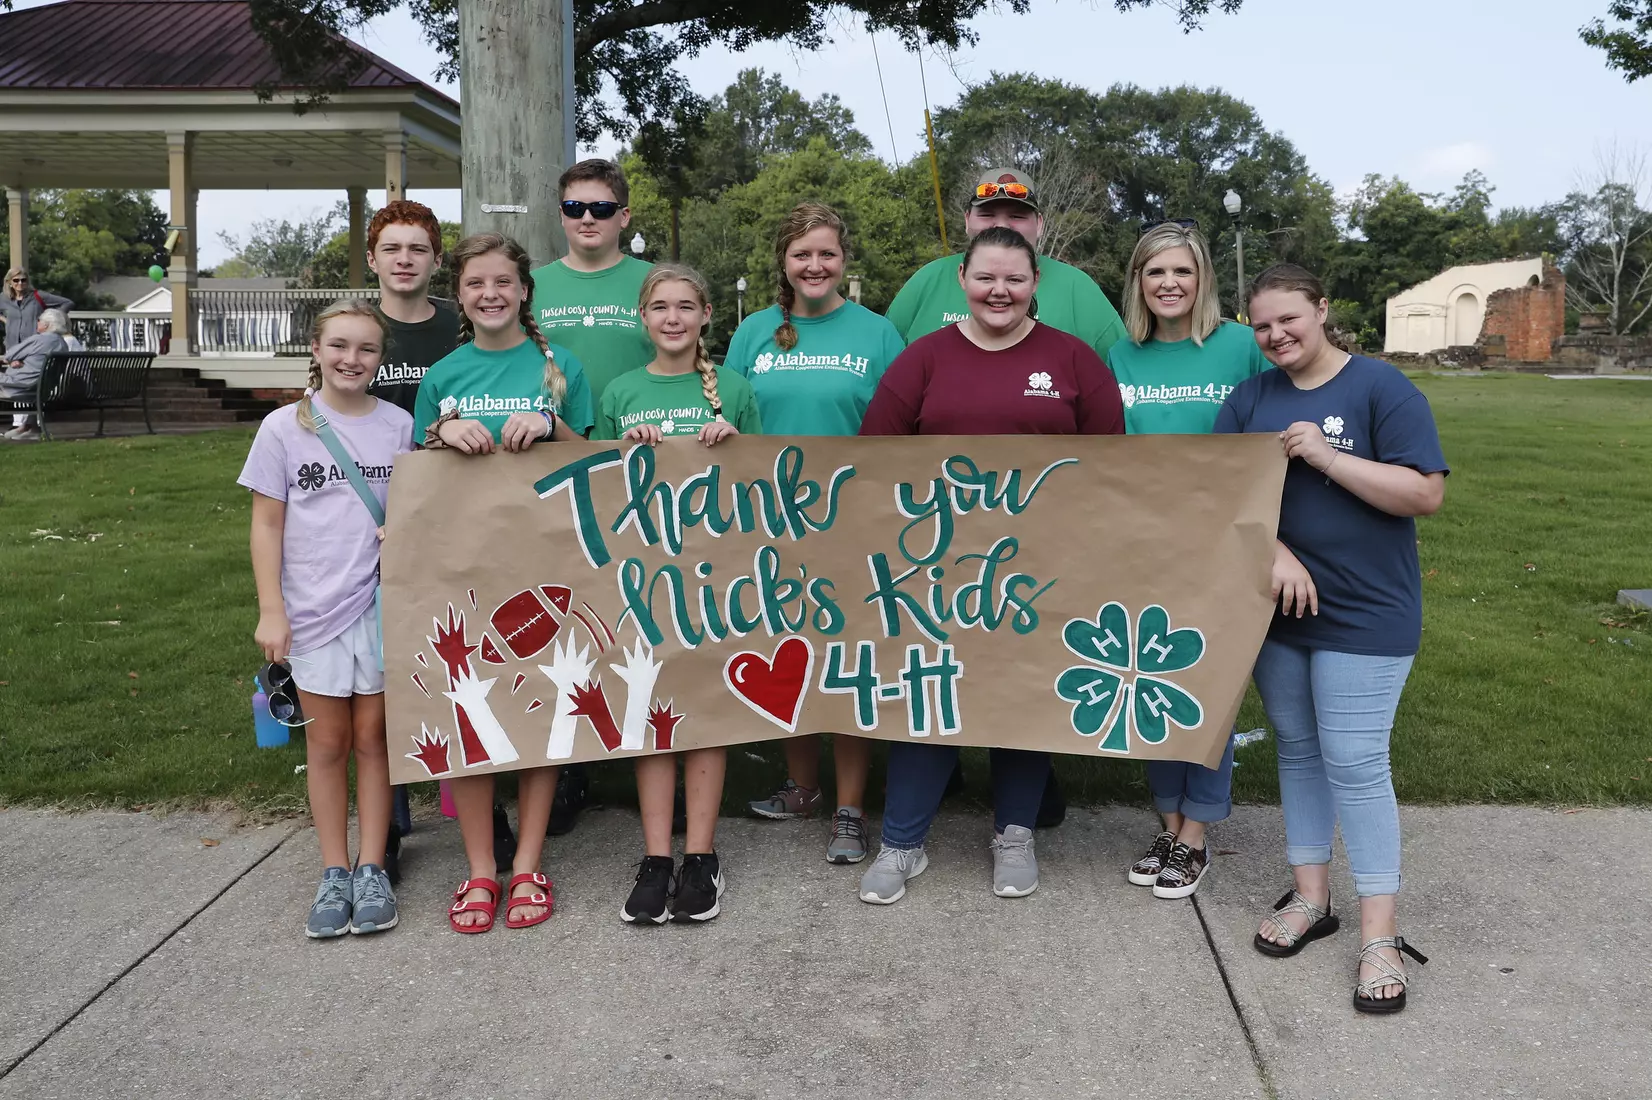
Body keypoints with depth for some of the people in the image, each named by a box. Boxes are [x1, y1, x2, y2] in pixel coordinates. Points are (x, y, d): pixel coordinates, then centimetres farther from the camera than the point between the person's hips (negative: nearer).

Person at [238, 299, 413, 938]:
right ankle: (334, 873, 19)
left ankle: (372, 869, 16)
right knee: (328, 741, 8)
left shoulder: (399, 425, 2)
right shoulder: (284, 428, -1)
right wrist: (271, 611, -4)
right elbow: (267, 525, 1)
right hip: (313, 607, 0)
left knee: (372, 736, 7)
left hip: (383, 602, 1)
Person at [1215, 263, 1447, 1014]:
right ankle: (1309, 898, 27)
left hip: (1365, 616, -5)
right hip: (1275, 610, 5)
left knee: (1355, 763, -5)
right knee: (1297, 749, 13)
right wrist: (1272, 551, -17)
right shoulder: (1250, 398, 7)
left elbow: (1426, 495, -13)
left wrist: (1326, 456, -21)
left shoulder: (1380, 388, -7)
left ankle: (1380, 934, 5)